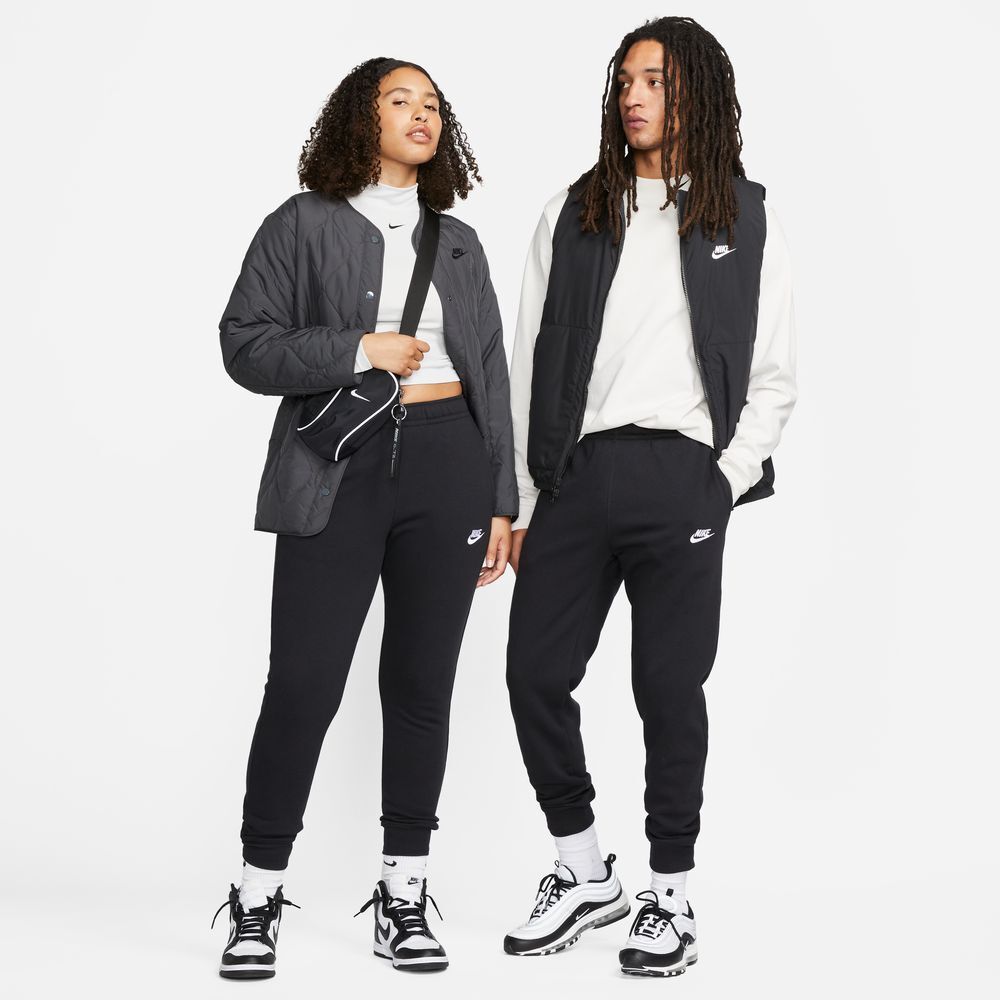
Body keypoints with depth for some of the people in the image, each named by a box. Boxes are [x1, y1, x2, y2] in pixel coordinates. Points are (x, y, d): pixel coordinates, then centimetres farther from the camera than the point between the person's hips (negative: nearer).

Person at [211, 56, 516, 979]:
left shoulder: (460, 242, 16)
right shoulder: (304, 225, 5)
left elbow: (491, 375, 15)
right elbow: (245, 344, -2)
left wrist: (502, 501, 9)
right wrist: (359, 351, -12)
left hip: (448, 466, 4)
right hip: (339, 470, -3)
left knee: (421, 684, 6)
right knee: (304, 683, -5)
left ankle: (404, 894, 15)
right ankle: (260, 893, 8)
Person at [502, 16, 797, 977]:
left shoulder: (745, 220, 7)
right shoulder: (573, 213, 12)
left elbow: (773, 378, 7)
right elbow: (530, 362, 10)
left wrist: (727, 481, -5)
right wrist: (521, 500, 5)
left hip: (680, 477, -2)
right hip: (575, 469, 3)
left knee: (669, 688, 3)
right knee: (535, 672, 2)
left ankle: (671, 898, 17)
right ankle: (584, 871, 21)